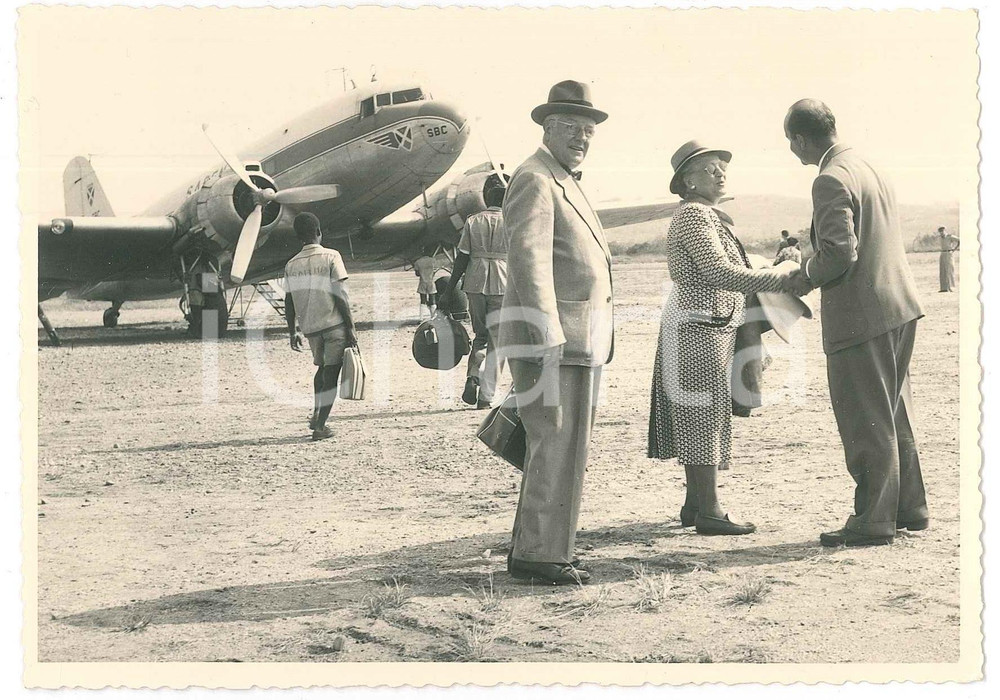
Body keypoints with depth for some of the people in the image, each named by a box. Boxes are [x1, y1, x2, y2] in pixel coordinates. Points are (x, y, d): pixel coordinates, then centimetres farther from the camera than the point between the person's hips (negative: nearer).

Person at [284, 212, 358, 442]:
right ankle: (320, 426, -5)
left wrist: (292, 333, 15)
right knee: (331, 373, -1)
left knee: (322, 368, 25)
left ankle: (317, 415, 22)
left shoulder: (292, 265, 5)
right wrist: (351, 327, -6)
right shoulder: (331, 257, -6)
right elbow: (340, 296, -10)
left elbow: (289, 301, 6)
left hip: (310, 326, 5)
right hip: (334, 323, -4)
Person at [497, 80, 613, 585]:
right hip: (552, 338, -10)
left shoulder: (564, 184, 22)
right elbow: (528, 263, -20)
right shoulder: (535, 180, -10)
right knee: (555, 446, -9)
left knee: (562, 448, 12)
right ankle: (539, 555, -3)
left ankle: (533, 548, 19)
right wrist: (549, 341, -25)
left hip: (574, 341, 10)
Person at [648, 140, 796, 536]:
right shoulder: (693, 214, -14)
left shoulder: (709, 216, 19)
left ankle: (694, 503, 16)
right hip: (699, 326, -10)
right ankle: (708, 511, -7)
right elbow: (720, 272, -24)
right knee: (705, 411, -9)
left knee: (697, 415, 11)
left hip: (712, 328, 10)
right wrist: (782, 281, -25)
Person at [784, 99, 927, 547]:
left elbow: (841, 252, -24)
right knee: (894, 415, 18)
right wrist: (813, 269, 17)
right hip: (898, 308, 10)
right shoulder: (869, 169, 14)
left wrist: (805, 278, -6)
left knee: (866, 422, -1)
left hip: (860, 314, -10)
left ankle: (873, 521, 5)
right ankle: (908, 508, 26)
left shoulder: (832, 180, -16)